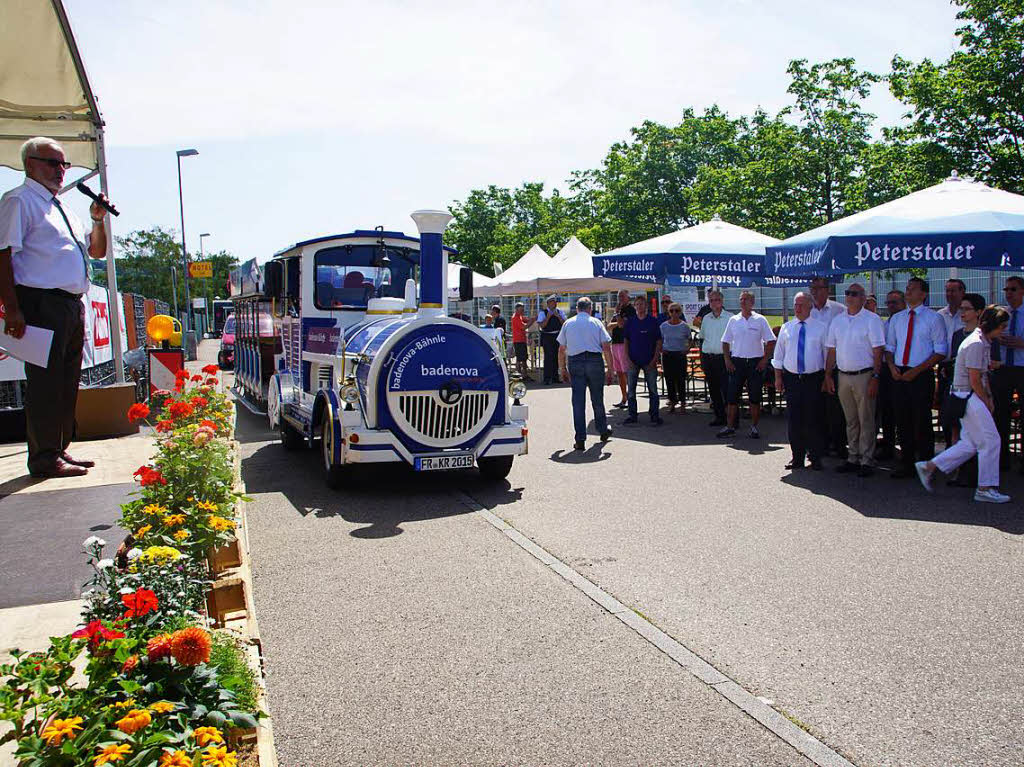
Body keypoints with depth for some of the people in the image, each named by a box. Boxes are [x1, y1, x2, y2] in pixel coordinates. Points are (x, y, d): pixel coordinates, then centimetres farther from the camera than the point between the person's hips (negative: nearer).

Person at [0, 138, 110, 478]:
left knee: (68, 383, 11)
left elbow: (97, 251, 28)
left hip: (73, 305, 9)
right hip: (41, 303, -9)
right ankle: (45, 459, -1)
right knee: (45, 382, -7)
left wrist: (98, 219, 9)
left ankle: (60, 450, 20)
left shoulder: (63, 209, 24)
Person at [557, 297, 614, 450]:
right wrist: (609, 369, 3)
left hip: (575, 362, 1)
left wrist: (563, 369, 16)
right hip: (595, 361, -1)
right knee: (597, 399, 14)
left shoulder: (568, 323, 10)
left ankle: (580, 439, -2)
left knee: (578, 401, 0)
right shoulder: (596, 322, 5)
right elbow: (606, 348, -1)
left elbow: (561, 349, 8)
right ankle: (603, 431, 30)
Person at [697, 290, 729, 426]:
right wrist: (702, 359, 14)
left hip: (723, 357, -5)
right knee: (713, 389, 10)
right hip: (708, 358, 5)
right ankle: (719, 416, 20)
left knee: (726, 389, -8)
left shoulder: (729, 318, -4)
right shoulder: (706, 319, 11)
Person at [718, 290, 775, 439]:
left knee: (755, 397, 3)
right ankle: (730, 426, 9)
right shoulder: (733, 320, 7)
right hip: (737, 362, 2)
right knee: (732, 396, 1)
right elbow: (725, 341, 10)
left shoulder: (760, 320, 0)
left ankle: (754, 427, 13)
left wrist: (765, 360, -6)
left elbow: (770, 341, 1)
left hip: (755, 362, -2)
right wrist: (727, 360, 0)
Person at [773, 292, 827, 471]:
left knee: (813, 419, 0)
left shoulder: (820, 328, 3)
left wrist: (826, 378, 2)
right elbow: (778, 354, 12)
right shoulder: (786, 328, 9)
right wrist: (778, 377, 6)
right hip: (791, 379, 2)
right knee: (793, 420, 3)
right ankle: (797, 457, 13)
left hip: (814, 380, -2)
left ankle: (815, 457, 12)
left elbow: (827, 354, 6)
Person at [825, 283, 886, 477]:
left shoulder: (872, 319, -4)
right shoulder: (837, 321, 11)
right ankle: (853, 458, 20)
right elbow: (831, 350, 13)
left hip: (864, 376, -5)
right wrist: (828, 375, 7)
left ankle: (866, 461, 5)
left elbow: (878, 351, -8)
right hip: (843, 376, 5)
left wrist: (875, 377, -15)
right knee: (850, 421, 12)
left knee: (866, 420, -1)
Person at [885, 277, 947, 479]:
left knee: (922, 423, -2)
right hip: (899, 376, 5)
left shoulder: (934, 319, -1)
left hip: (922, 376, -5)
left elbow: (940, 352, -5)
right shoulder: (896, 319, 14)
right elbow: (889, 347, 18)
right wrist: (892, 367, -2)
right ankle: (906, 464, 18)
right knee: (903, 422, 8)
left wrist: (916, 371, -14)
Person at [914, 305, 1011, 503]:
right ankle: (985, 488, 3)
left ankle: (928, 467, 13)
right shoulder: (976, 344, -18)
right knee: (990, 441, -4)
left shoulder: (984, 342, 14)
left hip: (972, 397, 10)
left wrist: (989, 398, 9)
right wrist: (986, 402, -7)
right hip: (968, 397, -10)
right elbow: (974, 380, -18)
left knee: (970, 444, 9)